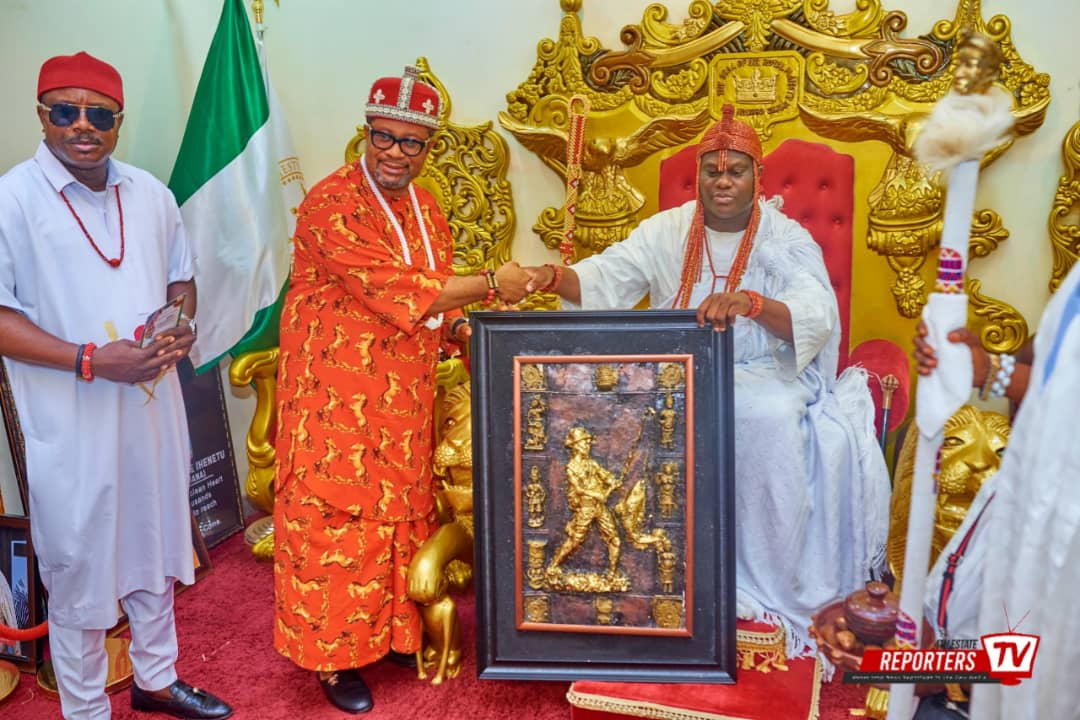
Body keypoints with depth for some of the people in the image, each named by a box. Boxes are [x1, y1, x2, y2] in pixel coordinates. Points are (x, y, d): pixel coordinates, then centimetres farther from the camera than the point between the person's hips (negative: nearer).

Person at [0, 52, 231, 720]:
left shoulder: (150, 193, 6)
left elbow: (181, 277, 16)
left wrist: (182, 328, -5)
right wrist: (92, 361, -22)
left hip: (154, 405, 6)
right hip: (72, 422, -5)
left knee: (155, 552, 20)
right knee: (80, 571, 9)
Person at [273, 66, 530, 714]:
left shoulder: (426, 208, 10)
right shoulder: (332, 204, -14)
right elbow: (391, 289, -24)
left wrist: (463, 327, -4)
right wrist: (490, 285, -19)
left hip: (404, 393, 7)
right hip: (337, 392, -7)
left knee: (403, 507, 14)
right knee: (335, 517, 2)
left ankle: (393, 629, 33)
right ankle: (332, 654, 18)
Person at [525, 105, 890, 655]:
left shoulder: (789, 240, -3)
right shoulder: (667, 230, 5)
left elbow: (817, 317, -20)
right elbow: (606, 278, -5)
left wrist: (751, 302, -41)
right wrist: (554, 278, -28)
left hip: (763, 375, -2)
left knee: (770, 420, -35)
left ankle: (770, 591, -17)